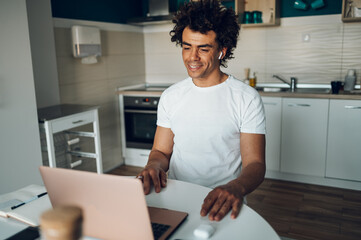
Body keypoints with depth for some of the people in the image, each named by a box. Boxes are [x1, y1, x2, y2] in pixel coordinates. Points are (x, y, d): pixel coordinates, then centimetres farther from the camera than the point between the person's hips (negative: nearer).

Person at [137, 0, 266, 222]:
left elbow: (255, 163, -6)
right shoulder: (170, 96, 10)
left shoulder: (247, 98, -3)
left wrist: (236, 187, -28)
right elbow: (161, 151, 12)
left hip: (220, 204, -3)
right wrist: (154, 165, -12)